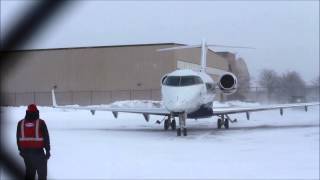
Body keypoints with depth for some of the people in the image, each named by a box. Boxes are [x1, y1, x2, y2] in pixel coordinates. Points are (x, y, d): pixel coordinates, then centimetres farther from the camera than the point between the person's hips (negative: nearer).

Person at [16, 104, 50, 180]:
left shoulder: (21, 123, 4)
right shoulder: (41, 123, -7)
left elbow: (18, 138, 11)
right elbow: (46, 137, -6)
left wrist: (20, 150, 21)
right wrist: (48, 150, 2)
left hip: (25, 151, 4)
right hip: (38, 151, -4)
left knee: (29, 171, 14)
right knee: (42, 172, 6)